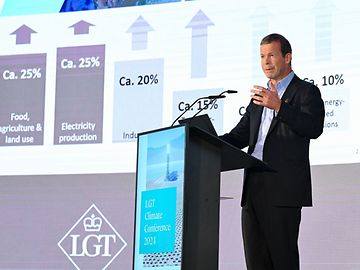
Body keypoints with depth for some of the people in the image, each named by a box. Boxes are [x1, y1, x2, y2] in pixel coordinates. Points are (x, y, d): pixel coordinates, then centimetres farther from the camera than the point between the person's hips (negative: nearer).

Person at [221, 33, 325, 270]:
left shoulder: (306, 92, 2)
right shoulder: (260, 97, 23)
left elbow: (314, 128, -15)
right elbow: (241, 135, 21)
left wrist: (279, 106, -24)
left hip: (283, 189, -7)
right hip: (253, 188, 7)